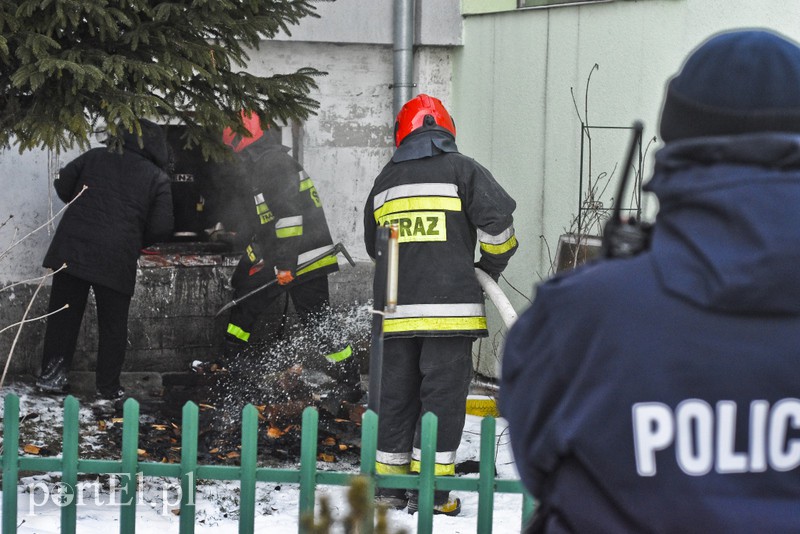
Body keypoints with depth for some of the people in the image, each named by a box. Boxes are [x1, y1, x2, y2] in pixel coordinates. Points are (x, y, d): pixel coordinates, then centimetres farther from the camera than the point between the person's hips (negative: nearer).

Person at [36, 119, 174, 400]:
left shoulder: (95, 157, 8)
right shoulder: (158, 178, 2)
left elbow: (62, 185, 10)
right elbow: (161, 227, -4)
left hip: (71, 248, 2)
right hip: (117, 258, -2)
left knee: (63, 315, 12)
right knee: (113, 324, 10)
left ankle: (52, 374, 12)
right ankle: (108, 386, 13)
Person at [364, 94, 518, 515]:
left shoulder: (386, 180, 14)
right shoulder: (461, 169, -1)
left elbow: (373, 245, 22)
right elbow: (497, 219, -10)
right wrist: (491, 266, 7)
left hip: (398, 308, 4)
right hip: (451, 305, -4)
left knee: (396, 393, 11)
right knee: (443, 396, -2)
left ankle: (389, 484, 14)